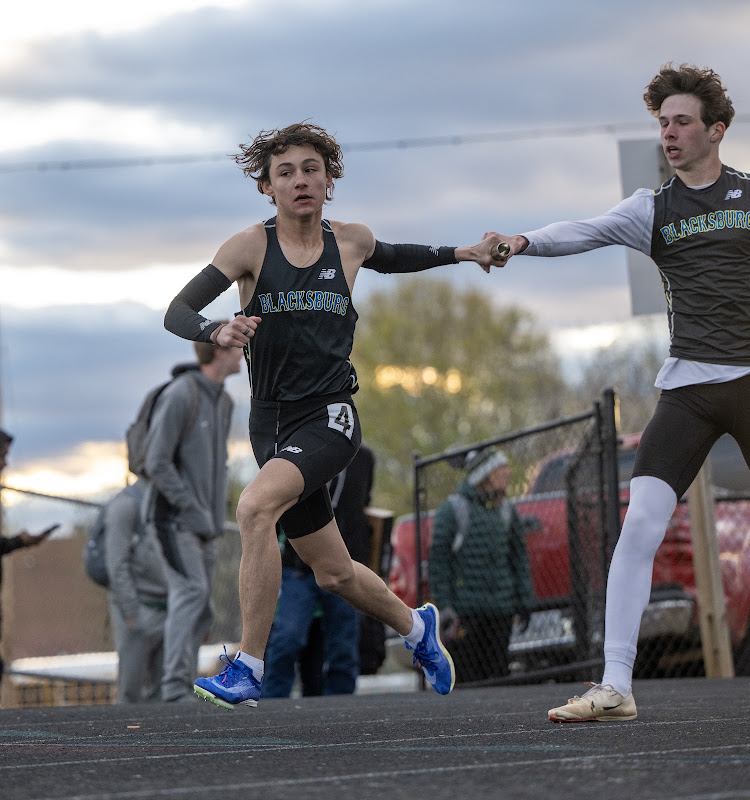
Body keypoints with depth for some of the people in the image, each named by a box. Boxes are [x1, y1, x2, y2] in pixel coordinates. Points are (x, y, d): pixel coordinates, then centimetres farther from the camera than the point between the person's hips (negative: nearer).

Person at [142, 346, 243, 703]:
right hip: (173, 515, -9)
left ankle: (184, 688, 8)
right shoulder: (179, 396, -14)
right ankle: (175, 685, -26)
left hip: (204, 525, 9)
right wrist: (193, 509, -17)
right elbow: (157, 463, -17)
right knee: (191, 592, -21)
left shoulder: (223, 402, 14)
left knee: (200, 612, 5)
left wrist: (216, 514, 11)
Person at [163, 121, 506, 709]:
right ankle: (416, 627, 43)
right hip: (273, 422, 2)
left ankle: (248, 668, -25)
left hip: (331, 416, -2)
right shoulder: (252, 246, -4)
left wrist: (459, 253, 23)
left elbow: (390, 258, 30)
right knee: (334, 574, 13)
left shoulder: (351, 241, 4)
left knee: (256, 507, -30)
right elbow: (177, 313, -11)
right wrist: (217, 331, -31)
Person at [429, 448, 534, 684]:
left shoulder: (506, 511, 12)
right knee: (466, 677, -7)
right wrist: (444, 605, -11)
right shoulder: (452, 510, -6)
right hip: (464, 609, -5)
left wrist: (525, 601, 14)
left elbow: (519, 557, 19)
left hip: (500, 611, 6)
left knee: (497, 673, 5)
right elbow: (437, 561, -6)